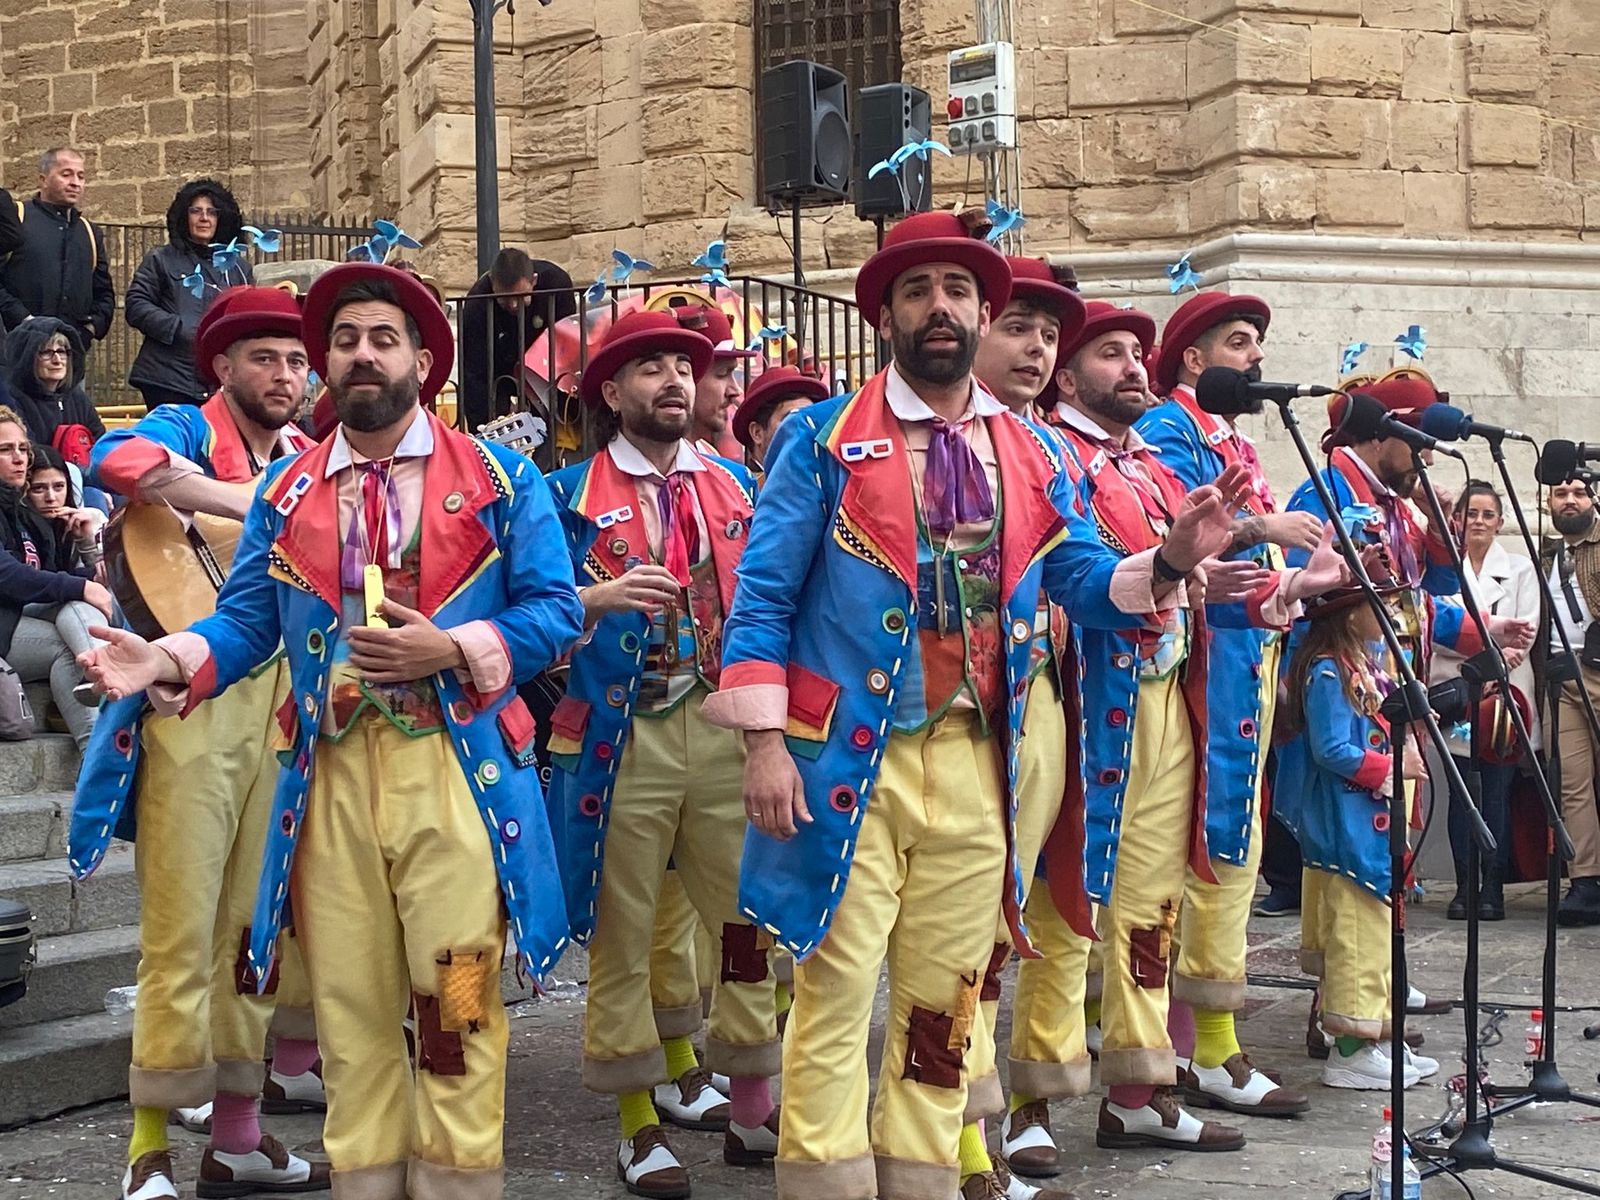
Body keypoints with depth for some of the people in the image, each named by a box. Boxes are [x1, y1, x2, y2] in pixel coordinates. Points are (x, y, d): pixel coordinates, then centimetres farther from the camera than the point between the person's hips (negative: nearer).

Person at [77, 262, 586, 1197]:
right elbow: (246, 621, 7)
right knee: (350, 1011, 8)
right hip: (329, 776, 3)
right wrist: (168, 662, -12)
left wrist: (448, 649, -14)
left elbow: (555, 608, -1)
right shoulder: (287, 490, 13)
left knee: (457, 1007, -3)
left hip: (456, 771, -3)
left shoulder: (500, 479, 5)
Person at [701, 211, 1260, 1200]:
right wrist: (765, 741, -14)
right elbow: (762, 594, -5)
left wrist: (1171, 562, -11)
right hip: (848, 757, -4)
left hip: (976, 764, 4)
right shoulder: (824, 439, -1)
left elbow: (1088, 586, 10)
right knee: (837, 993, -3)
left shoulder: (1029, 454, 12)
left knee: (945, 999, 11)